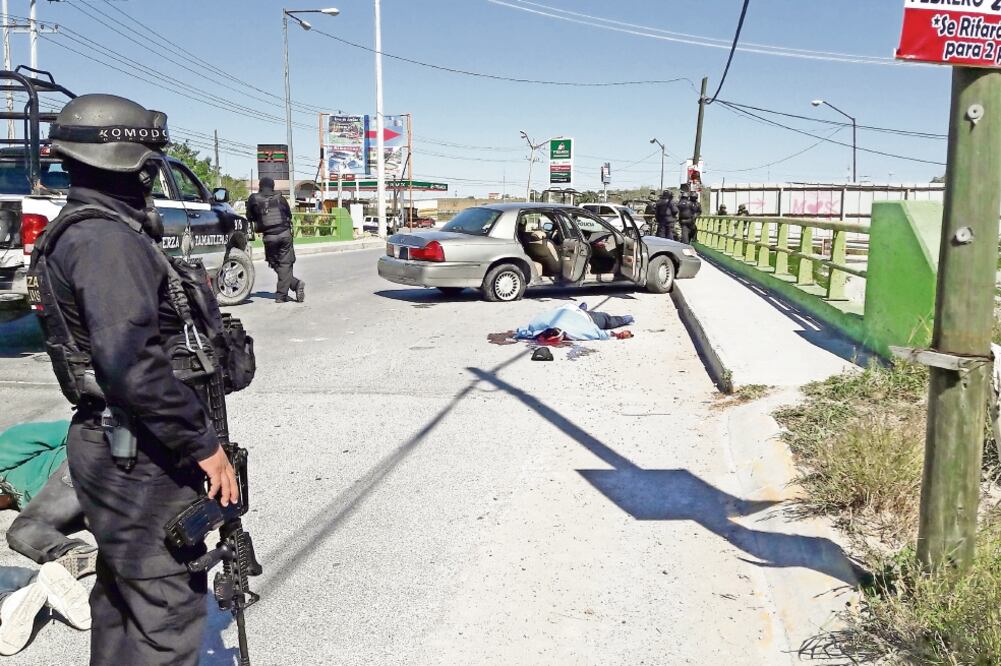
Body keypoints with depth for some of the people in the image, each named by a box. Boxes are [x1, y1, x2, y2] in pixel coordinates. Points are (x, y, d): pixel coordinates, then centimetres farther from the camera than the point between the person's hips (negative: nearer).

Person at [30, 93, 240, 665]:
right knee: (168, 607, -2)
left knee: (123, 591, 22)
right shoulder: (108, 239, -19)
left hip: (115, 444, 11)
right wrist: (204, 444, -23)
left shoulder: (81, 230, 14)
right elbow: (131, 364, -29)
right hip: (139, 453, -11)